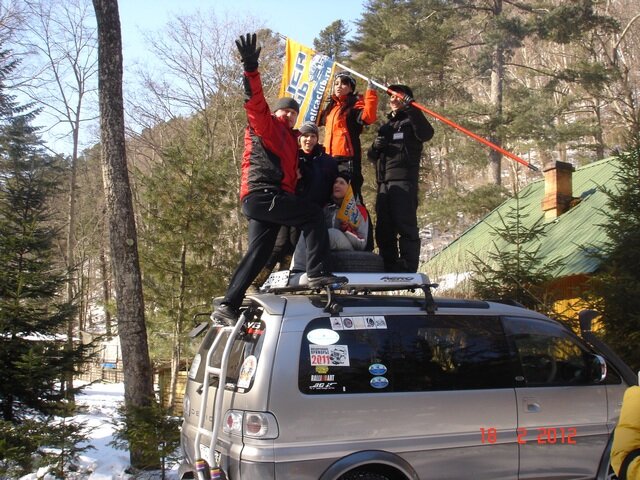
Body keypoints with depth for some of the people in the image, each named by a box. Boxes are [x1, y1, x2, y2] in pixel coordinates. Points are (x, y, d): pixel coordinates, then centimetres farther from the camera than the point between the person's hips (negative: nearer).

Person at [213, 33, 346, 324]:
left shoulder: (290, 140, 31)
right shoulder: (265, 125, 5)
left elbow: (290, 175, 32)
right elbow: (256, 103, -13)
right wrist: (251, 69, -25)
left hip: (264, 202, 9)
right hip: (262, 194, -9)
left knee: (258, 253, 5)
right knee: (314, 215, -16)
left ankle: (228, 307, 6)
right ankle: (318, 273, -20)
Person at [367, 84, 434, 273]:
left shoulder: (410, 121, 9)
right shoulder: (386, 127, 28)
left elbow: (426, 134, -14)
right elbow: (372, 156, 27)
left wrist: (412, 110, -21)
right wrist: (375, 148, 4)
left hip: (404, 181, -7)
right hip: (384, 182, 7)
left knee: (405, 225, -12)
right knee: (383, 228, 5)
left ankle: (408, 268, -14)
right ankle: (388, 267, 10)